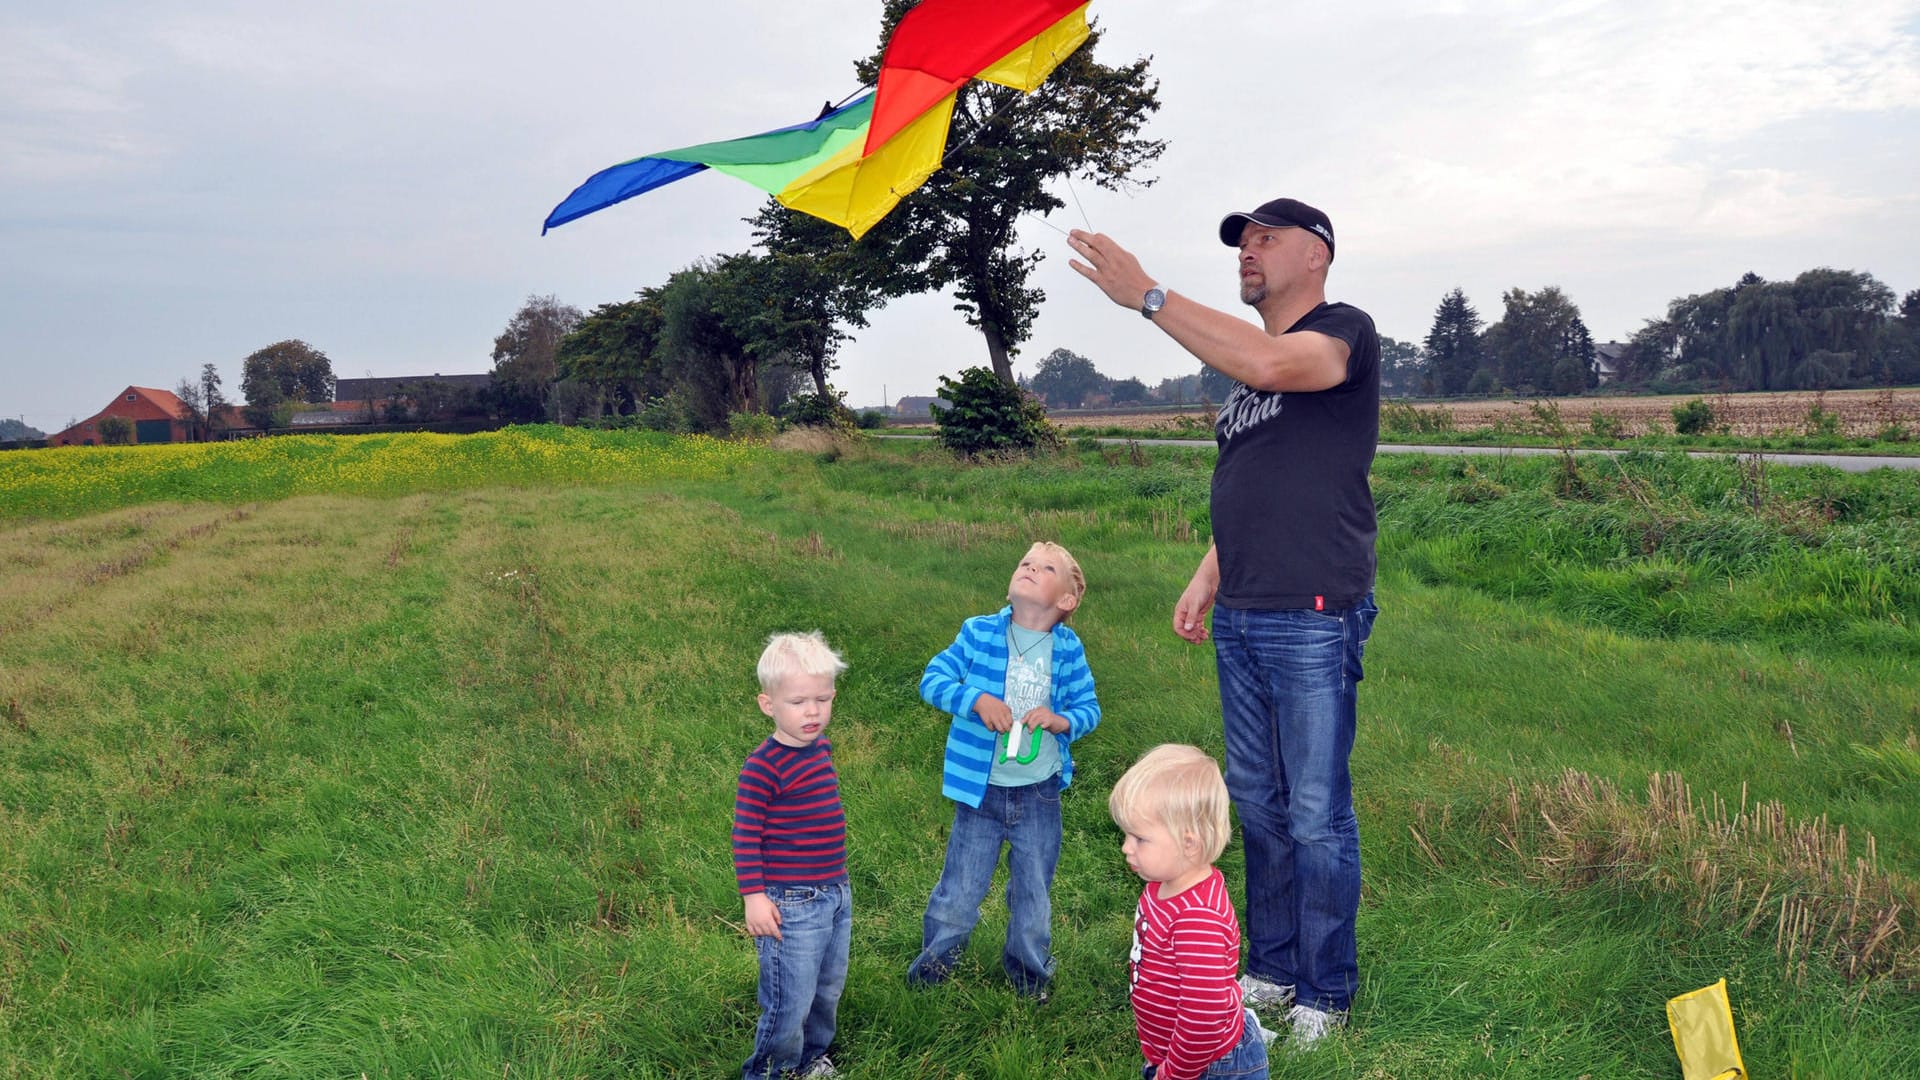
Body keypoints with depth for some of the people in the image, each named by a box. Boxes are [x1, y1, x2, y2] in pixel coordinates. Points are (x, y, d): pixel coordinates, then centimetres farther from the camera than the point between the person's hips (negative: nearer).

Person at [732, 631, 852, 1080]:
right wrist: (754, 896, -20)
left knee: (828, 990, 21)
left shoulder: (820, 747, 6)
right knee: (790, 1000, 2)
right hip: (791, 904, -8)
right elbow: (745, 835, -17)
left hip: (836, 895, 8)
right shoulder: (763, 767, -18)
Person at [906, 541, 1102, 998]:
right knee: (959, 892, 11)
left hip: (1040, 794, 1)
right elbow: (933, 679, -10)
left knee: (1034, 895, 16)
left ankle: (1029, 971, 39)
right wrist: (976, 699, -25)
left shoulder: (1069, 650, -4)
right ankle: (934, 960, 36)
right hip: (981, 789, -1)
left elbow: (1089, 708, 1)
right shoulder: (979, 633, -8)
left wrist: (1061, 720, -19)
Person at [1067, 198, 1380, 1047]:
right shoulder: (1244, 362, 18)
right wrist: (1206, 579, 16)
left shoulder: (1346, 333, -7)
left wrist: (1147, 296, -27)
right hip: (1239, 623, 8)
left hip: (1314, 619, -8)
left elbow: (1267, 363, -29)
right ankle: (1273, 967, 29)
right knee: (1256, 802, 15)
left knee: (1316, 814, 0)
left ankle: (1325, 992, 15)